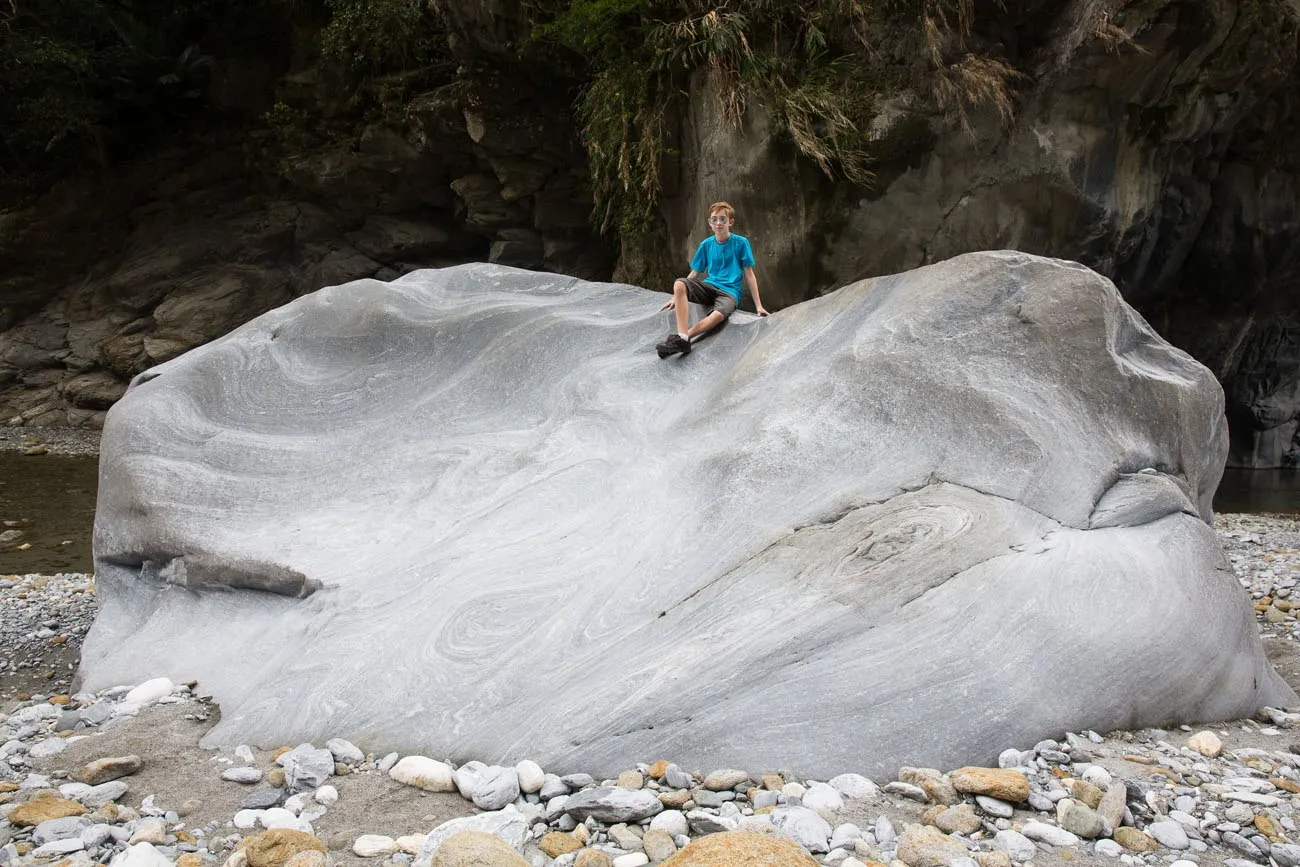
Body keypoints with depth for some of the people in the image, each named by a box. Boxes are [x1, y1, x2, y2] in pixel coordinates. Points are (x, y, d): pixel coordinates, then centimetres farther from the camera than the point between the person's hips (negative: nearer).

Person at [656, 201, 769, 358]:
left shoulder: (741, 243, 0)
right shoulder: (706, 244, 9)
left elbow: (749, 274, 2)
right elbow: (694, 274, 16)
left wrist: (758, 305, 0)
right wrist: (676, 298, 12)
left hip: (729, 292, -3)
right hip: (709, 286, 4)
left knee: (719, 315, -40)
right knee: (679, 283, -28)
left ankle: (680, 337, -34)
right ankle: (681, 337, -38)